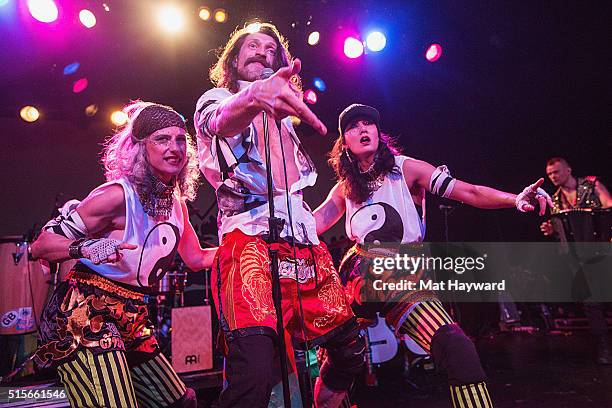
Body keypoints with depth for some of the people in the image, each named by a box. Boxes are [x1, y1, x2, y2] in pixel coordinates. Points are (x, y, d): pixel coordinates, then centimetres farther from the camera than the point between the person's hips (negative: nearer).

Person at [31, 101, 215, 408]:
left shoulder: (176, 203, 5)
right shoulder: (119, 195, -17)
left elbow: (196, 259, 19)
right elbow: (41, 245, -15)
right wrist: (87, 247, -34)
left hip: (130, 322, 8)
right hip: (84, 315, -8)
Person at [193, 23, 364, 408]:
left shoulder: (282, 115, 28)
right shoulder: (216, 99, 9)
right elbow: (223, 122, -18)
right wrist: (252, 96, -40)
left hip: (306, 242, 7)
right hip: (250, 237, -6)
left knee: (350, 347, 10)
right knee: (254, 373, -23)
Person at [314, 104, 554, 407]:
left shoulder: (405, 168, 1)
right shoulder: (344, 189, 11)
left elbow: (470, 193, -6)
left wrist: (515, 199, -23)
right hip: (360, 274, 3)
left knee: (458, 349, -27)